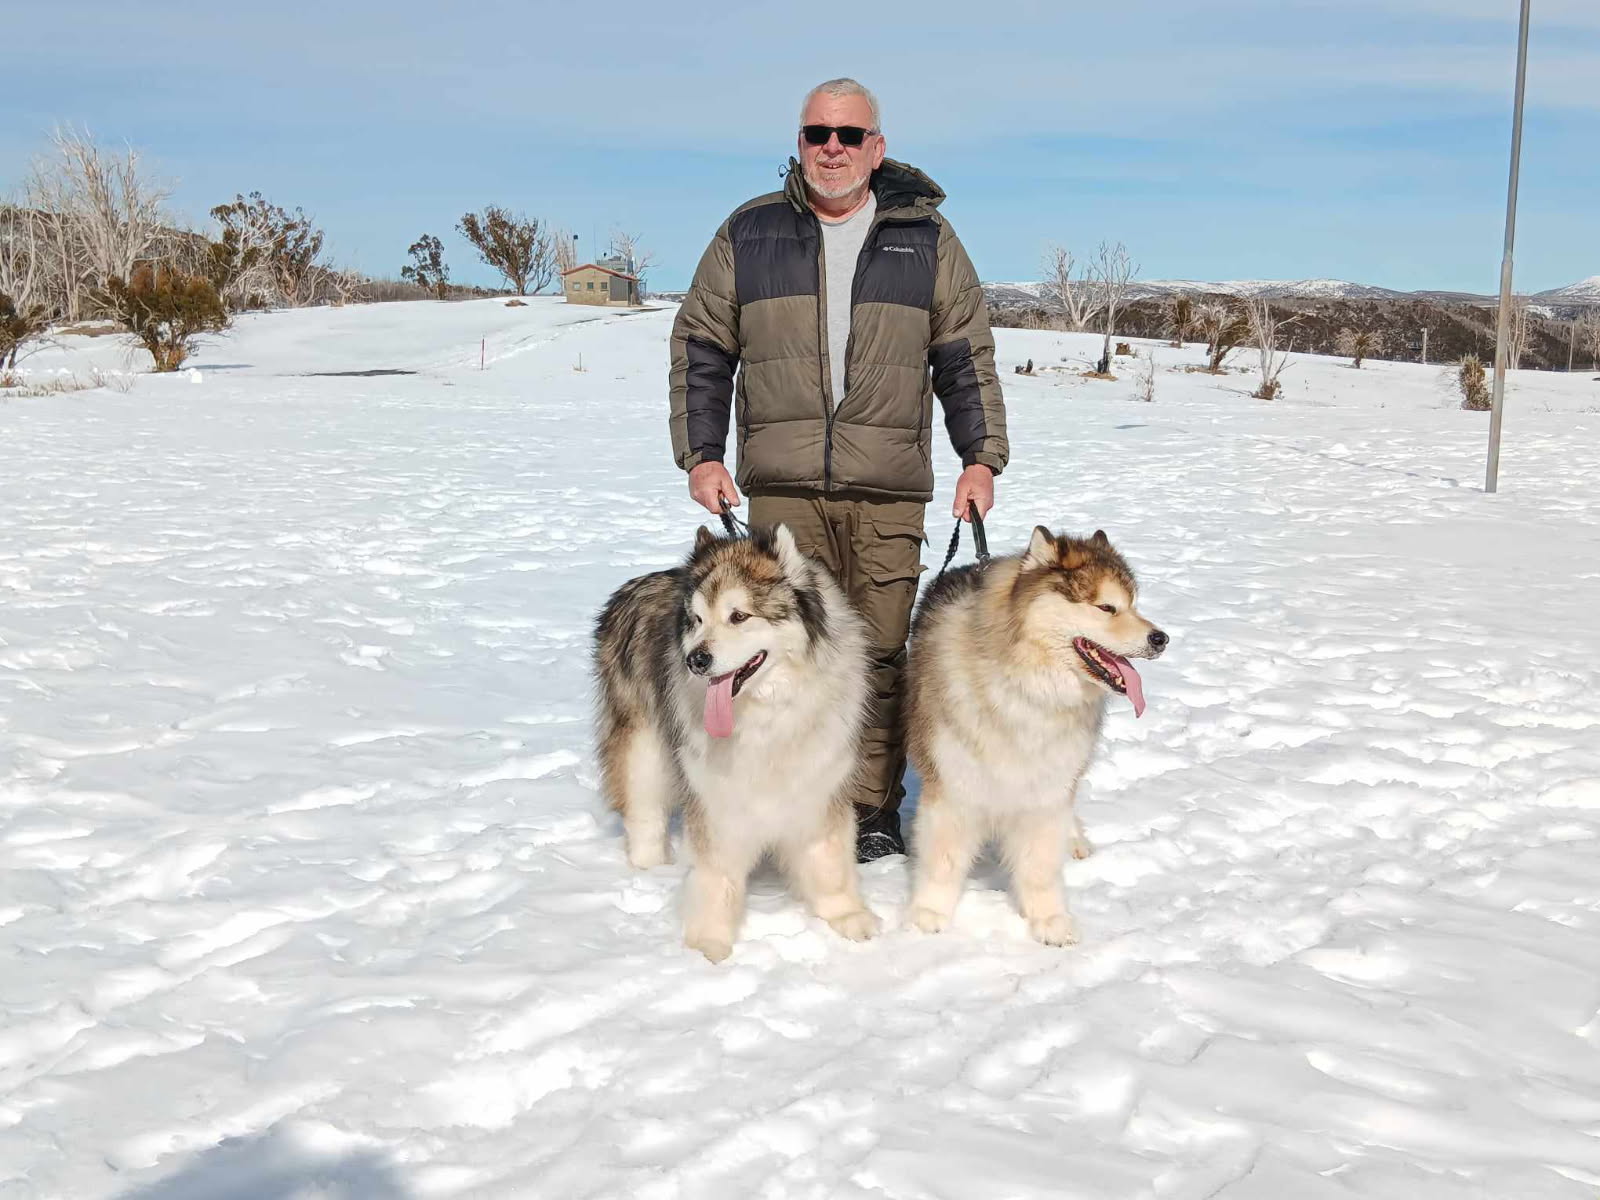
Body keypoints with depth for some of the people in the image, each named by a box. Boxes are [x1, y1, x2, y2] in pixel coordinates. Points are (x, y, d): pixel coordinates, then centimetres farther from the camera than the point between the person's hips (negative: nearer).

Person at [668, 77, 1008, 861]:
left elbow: (967, 355, 12)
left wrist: (982, 457, 3)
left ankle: (873, 810, 13)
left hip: (888, 492, 0)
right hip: (780, 485, 0)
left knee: (879, 652, 1)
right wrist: (701, 454, 4)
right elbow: (699, 347, 12)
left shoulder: (926, 239, 10)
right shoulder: (749, 234, 10)